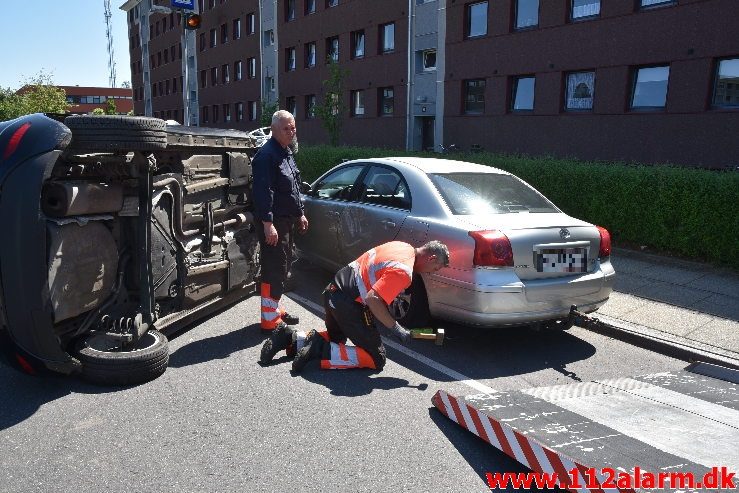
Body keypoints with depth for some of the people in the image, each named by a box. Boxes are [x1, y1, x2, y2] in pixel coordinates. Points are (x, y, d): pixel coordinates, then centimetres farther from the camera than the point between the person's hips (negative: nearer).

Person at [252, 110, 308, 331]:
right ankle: (270, 320, 0)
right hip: (273, 223, -10)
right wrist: (267, 223, -27)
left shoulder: (287, 153, 16)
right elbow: (263, 192, -23)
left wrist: (300, 213, 24)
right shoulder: (267, 155, -16)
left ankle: (275, 309, 30)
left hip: (287, 221, 10)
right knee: (275, 270, -8)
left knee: (283, 267, 17)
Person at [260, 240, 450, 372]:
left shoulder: (402, 247, 8)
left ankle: (290, 338, 14)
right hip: (348, 305, -9)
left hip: (333, 291, 10)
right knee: (376, 359, 0)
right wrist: (396, 329, -17)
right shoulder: (404, 272, -20)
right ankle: (321, 350, -10)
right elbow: (373, 299, -28)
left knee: (336, 339, 31)